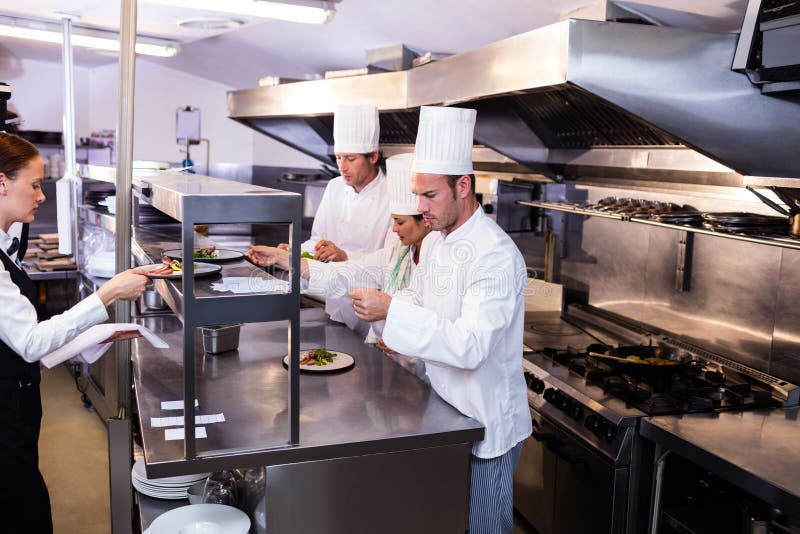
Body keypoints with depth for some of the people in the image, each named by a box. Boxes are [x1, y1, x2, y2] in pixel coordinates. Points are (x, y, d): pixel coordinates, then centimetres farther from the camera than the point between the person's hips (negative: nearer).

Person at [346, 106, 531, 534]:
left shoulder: (497, 256, -24)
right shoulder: (434, 240, 4)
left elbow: (470, 347, -32)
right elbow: (419, 299, 18)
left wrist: (392, 311, -33)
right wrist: (395, 326, -4)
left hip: (486, 421, -8)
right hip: (442, 408, 8)